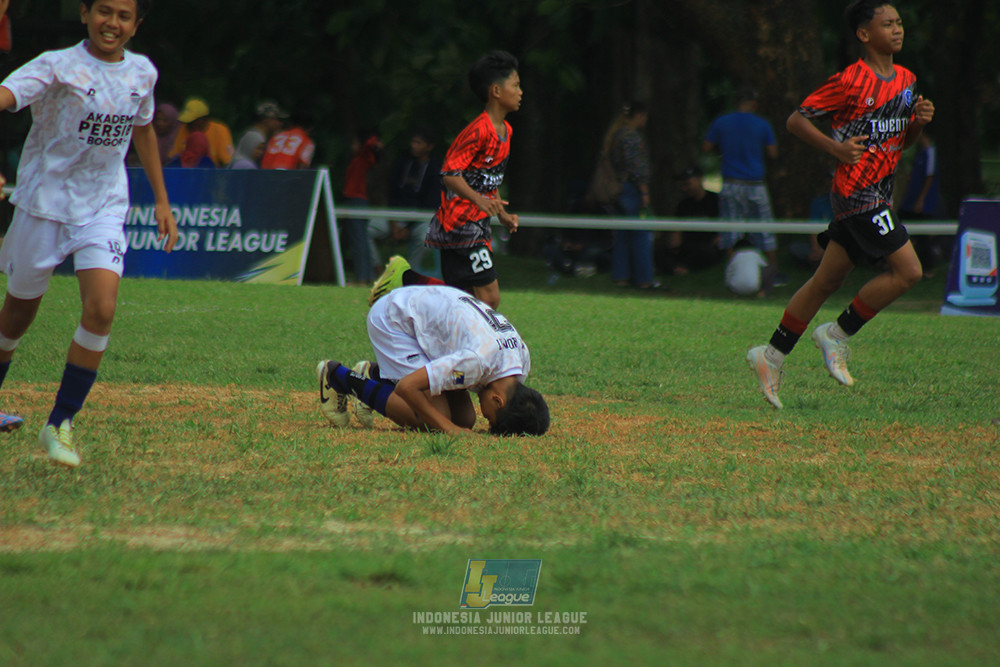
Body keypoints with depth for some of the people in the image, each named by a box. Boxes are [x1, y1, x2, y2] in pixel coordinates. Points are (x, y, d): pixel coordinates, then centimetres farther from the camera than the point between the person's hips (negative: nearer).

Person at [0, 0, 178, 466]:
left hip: (104, 209, 3)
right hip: (44, 203, -3)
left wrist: (161, 201, 24)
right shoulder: (57, 67, -13)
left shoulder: (142, 73, 3)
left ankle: (59, 425, -9)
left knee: (102, 309, -17)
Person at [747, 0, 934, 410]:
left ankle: (772, 356, 19)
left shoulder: (906, 80, 12)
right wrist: (835, 147, -19)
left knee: (827, 280, 11)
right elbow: (796, 120, -8)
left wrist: (919, 121, 2)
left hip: (878, 194, 8)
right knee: (907, 271, -14)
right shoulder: (850, 81, -12)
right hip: (858, 190, -8)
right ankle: (838, 335, -1)